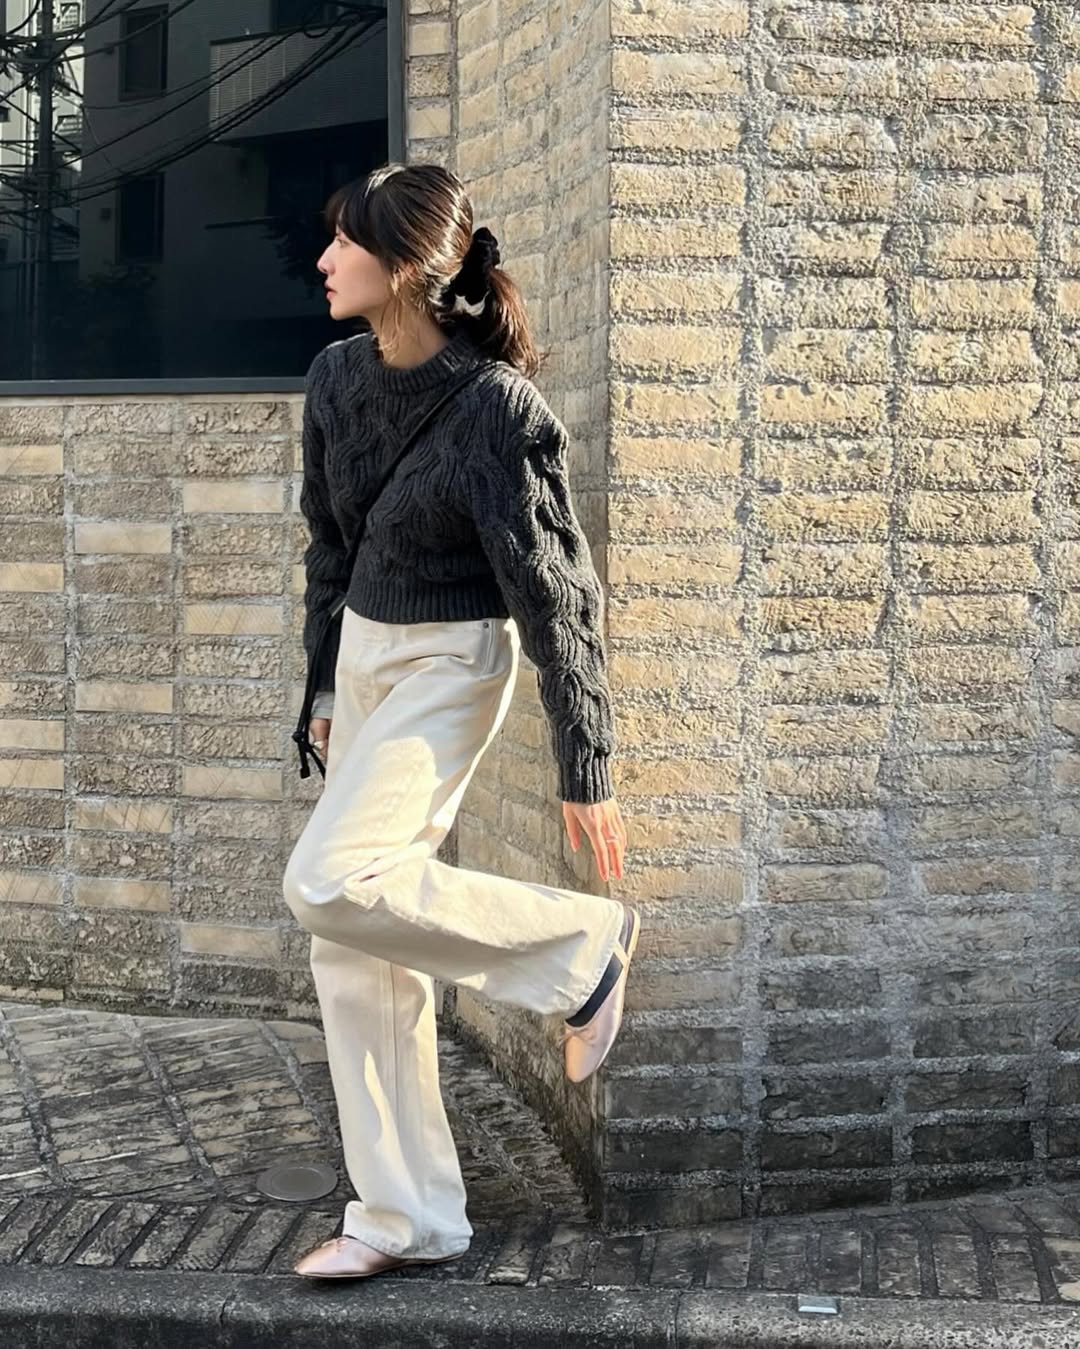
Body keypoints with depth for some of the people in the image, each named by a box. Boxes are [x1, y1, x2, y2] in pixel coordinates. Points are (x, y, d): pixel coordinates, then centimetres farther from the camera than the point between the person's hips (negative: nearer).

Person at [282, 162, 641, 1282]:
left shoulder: (496, 409, -19)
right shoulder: (337, 377, 2)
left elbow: (557, 593, -17)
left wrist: (585, 771, -17)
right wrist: (323, 685, 19)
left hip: (451, 665, -7)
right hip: (363, 654, 8)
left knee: (329, 881, -26)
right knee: (352, 952, 5)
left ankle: (582, 944, -5)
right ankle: (406, 1218, 15)